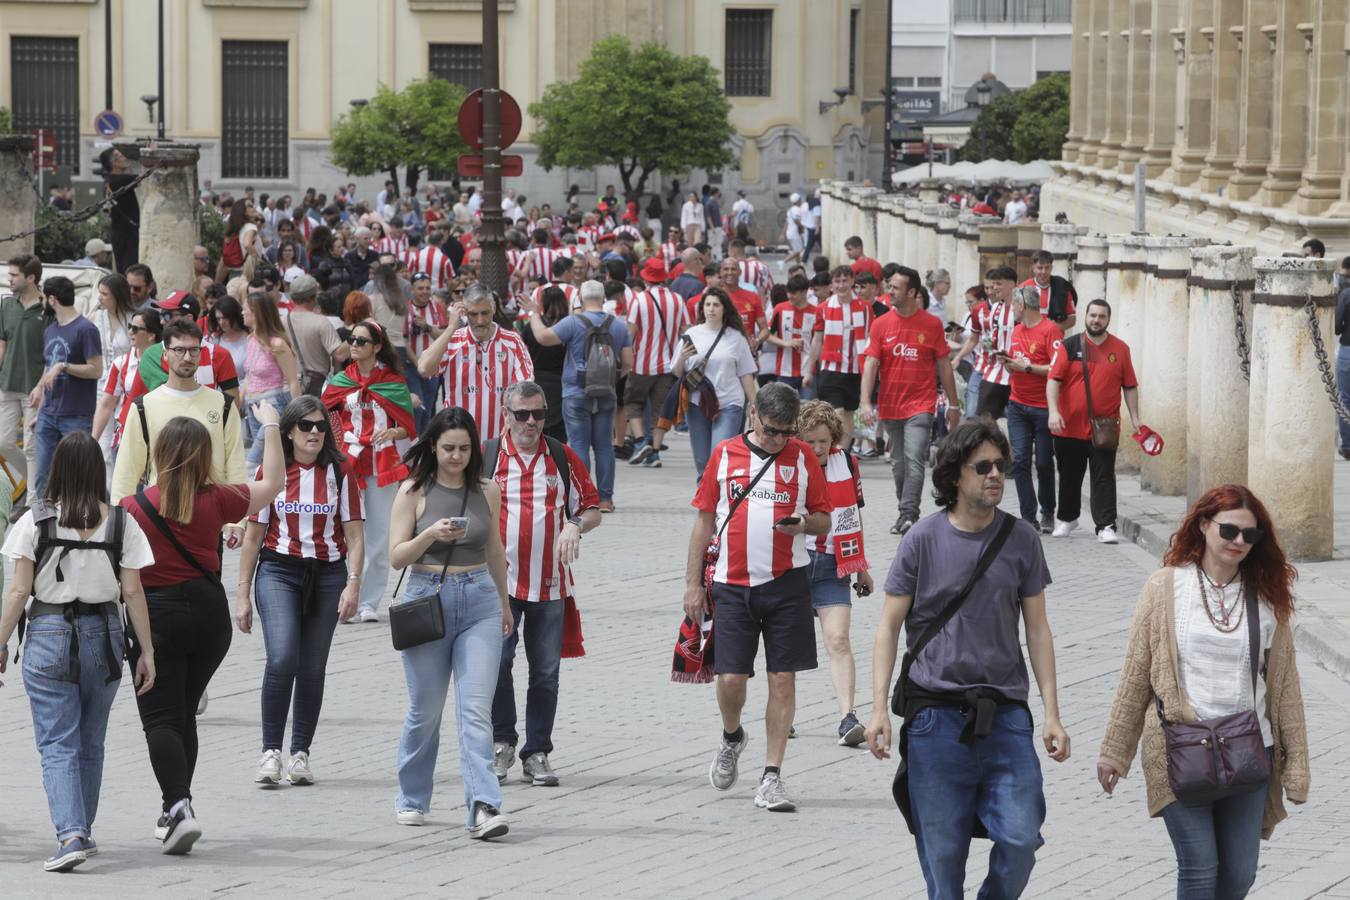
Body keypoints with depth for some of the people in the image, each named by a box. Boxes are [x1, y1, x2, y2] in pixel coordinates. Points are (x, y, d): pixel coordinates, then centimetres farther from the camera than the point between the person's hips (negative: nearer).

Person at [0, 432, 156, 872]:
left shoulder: (35, 521, -7)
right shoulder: (121, 523, -2)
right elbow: (133, 593, -2)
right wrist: (147, 651, 4)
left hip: (48, 635, -3)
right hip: (102, 635, 3)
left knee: (57, 744, -2)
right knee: (90, 743, 18)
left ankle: (71, 835, -19)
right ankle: (83, 830, 28)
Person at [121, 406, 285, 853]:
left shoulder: (134, 508, -11)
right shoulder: (216, 500, -3)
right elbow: (273, 483, 11)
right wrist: (271, 427, 21)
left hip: (158, 614, -4)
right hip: (209, 610, 4)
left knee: (161, 718, -4)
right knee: (184, 713, 18)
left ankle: (179, 805, -23)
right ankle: (175, 810, 24)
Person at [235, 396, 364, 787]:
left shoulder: (340, 471, 2)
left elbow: (354, 534, 1)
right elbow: (254, 534, 6)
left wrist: (353, 584, -11)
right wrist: (243, 594, 5)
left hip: (327, 574, 1)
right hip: (278, 571, -1)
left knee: (312, 667, 5)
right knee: (282, 659, -17)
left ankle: (300, 753, 16)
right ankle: (270, 751, -9)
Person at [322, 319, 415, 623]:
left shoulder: (394, 382, 4)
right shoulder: (340, 381, 8)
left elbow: (408, 427, 4)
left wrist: (393, 432, -15)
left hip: (383, 464, 0)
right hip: (348, 461, 0)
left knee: (379, 535, 0)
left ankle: (369, 603, 7)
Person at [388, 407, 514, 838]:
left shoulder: (487, 491, 6)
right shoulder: (415, 491, -1)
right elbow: (397, 556, -5)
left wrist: (504, 603, 27)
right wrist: (431, 535, -22)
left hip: (479, 602, 1)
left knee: (476, 709, -9)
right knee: (425, 710, 7)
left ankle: (484, 808, -17)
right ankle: (412, 800, 26)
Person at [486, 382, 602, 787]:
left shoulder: (562, 457, 8)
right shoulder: (485, 457, 2)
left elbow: (592, 508, 13)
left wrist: (575, 526, -7)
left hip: (550, 584, 2)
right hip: (499, 582, -2)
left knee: (546, 673, 4)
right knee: (496, 662, -12)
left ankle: (537, 754, 13)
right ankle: (501, 742, 6)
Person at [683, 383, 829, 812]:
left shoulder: (803, 457, 4)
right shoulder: (725, 455, 4)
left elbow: (824, 519, 9)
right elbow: (704, 519, 8)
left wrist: (803, 523, -15)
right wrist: (693, 582, 5)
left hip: (787, 583, 0)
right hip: (732, 584, 0)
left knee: (783, 679, -1)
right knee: (730, 678, -4)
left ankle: (771, 777, 5)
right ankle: (732, 738, 29)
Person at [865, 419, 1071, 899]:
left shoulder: (1021, 539, 5)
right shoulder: (924, 539, -1)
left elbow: (1037, 628, 10)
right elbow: (889, 625, 2)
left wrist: (1051, 713, 4)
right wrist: (879, 708, -6)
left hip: (1004, 714, 2)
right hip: (935, 712, -1)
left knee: (1021, 838, -7)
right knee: (942, 851, 0)